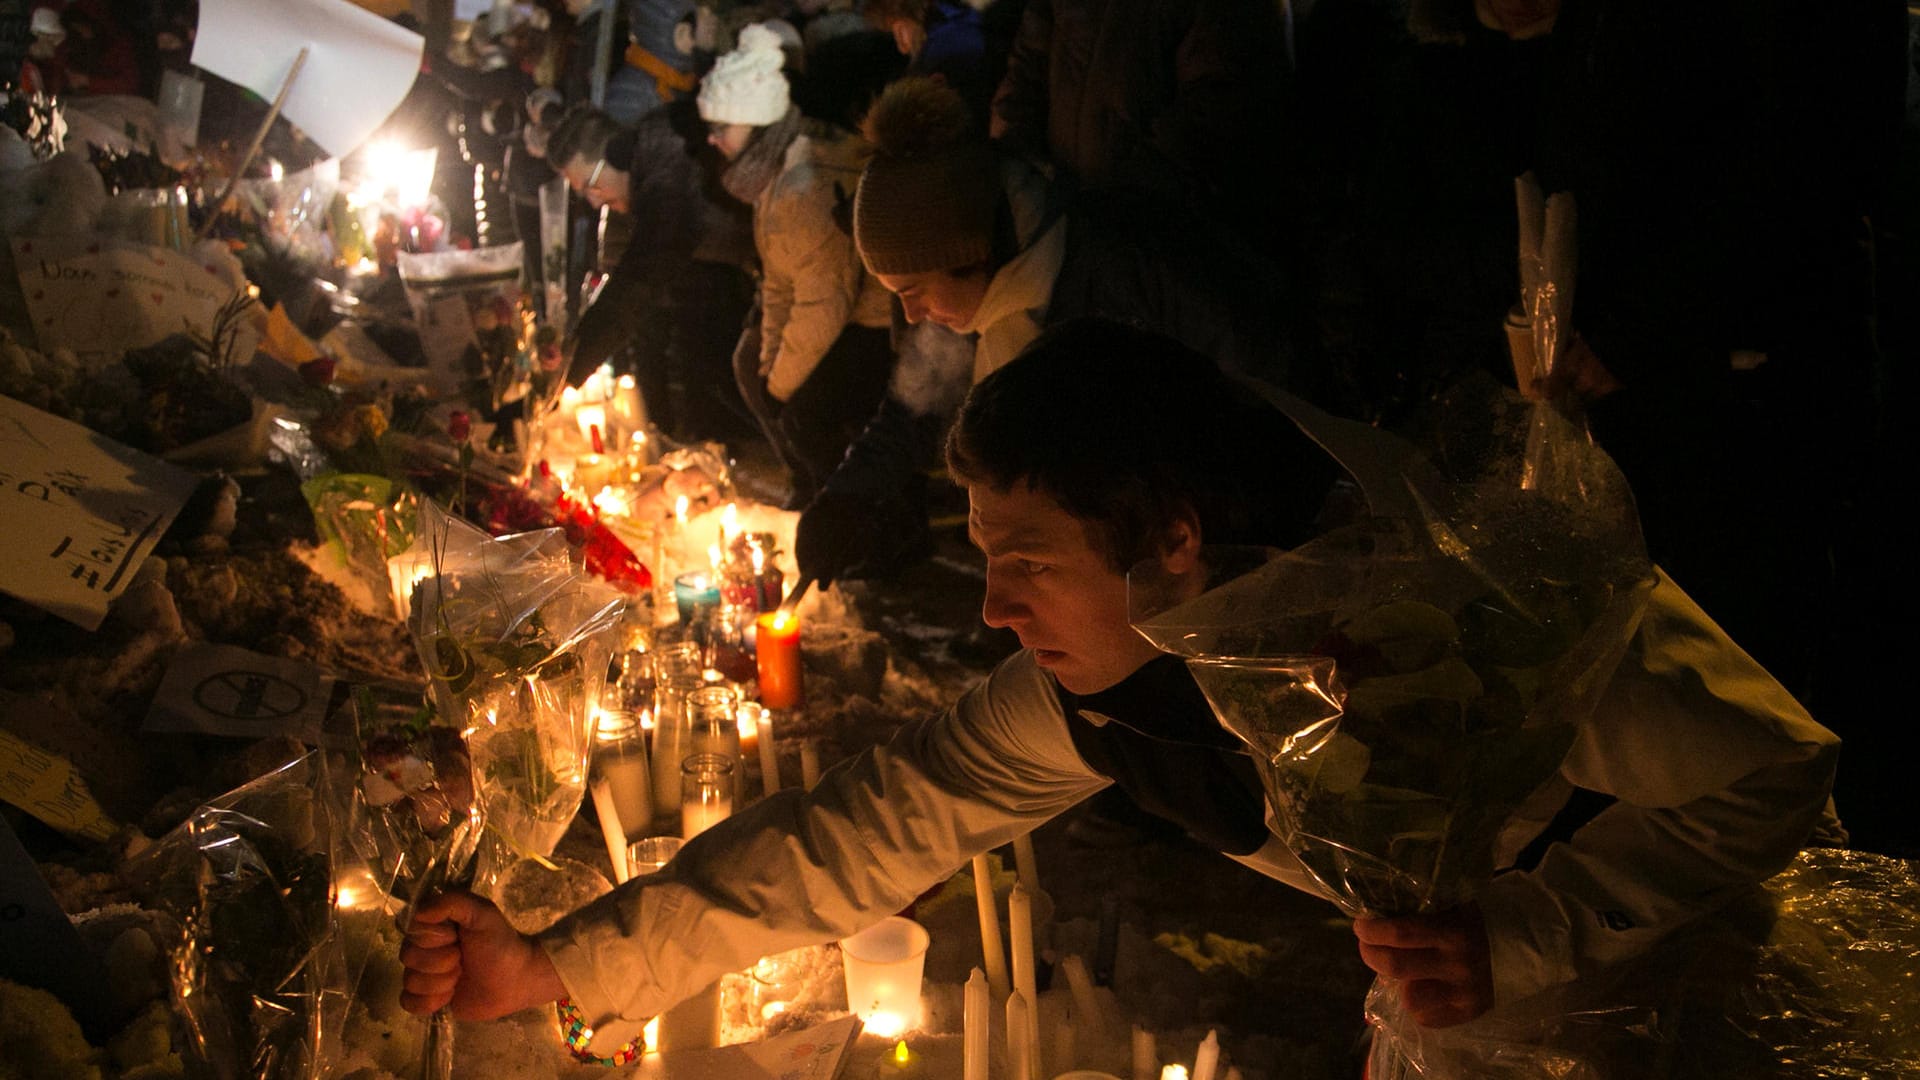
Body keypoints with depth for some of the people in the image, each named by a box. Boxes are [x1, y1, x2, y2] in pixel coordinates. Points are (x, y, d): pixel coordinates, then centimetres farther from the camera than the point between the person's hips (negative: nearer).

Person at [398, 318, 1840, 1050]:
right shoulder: (1088, 690, -19)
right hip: (1457, 976, 5)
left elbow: (1775, 764, -27)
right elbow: (874, 824, -14)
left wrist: (1521, 937, -36)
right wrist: (560, 967, -19)